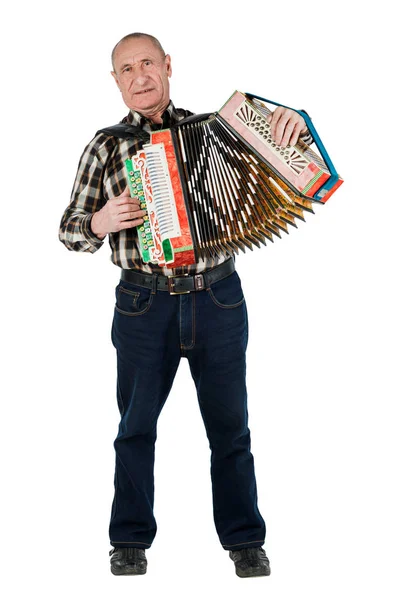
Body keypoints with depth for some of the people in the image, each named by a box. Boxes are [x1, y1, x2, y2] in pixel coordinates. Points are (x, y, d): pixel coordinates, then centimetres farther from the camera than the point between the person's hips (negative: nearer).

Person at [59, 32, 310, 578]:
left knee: (230, 425, 8)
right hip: (143, 303, 0)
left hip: (218, 298, 0)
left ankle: (244, 539, 21)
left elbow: (283, 148, 11)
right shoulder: (105, 147, 4)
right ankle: (131, 540, 23)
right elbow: (70, 230, 6)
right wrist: (100, 223, -17)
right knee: (136, 425, 8)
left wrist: (291, 122, -12)